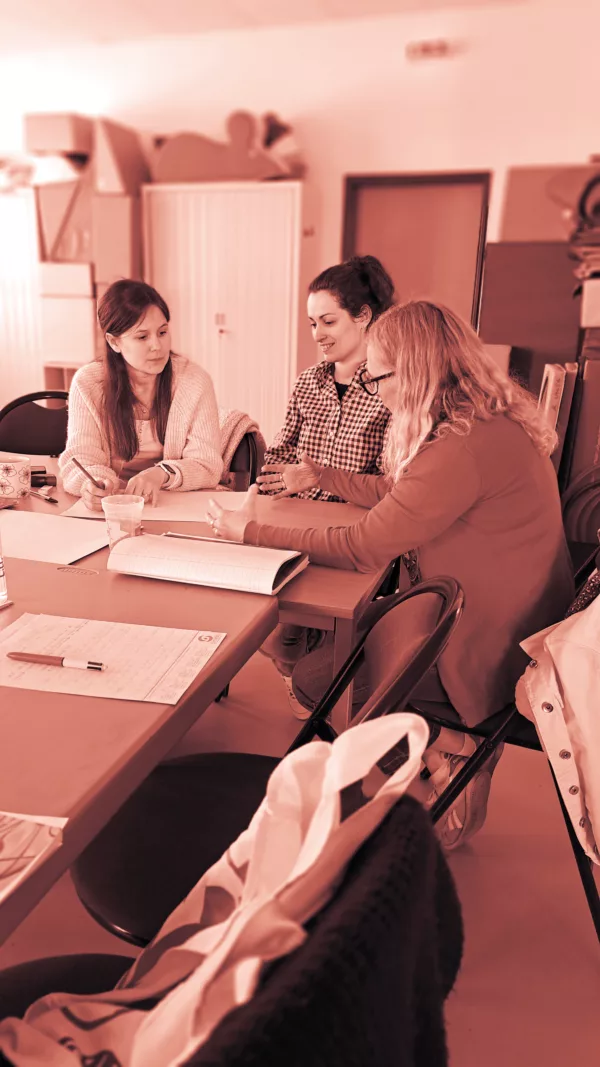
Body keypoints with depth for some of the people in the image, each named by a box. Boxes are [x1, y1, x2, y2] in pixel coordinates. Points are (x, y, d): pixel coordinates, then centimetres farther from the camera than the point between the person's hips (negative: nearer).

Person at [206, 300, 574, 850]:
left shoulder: (466, 448, -28)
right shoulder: (486, 420, 2)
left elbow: (362, 547, -24)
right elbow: (397, 493, 15)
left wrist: (250, 531, -15)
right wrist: (318, 474, 21)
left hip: (494, 652, -9)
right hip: (494, 616, 9)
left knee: (315, 677, -2)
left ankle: (452, 749, 12)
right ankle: (462, 741, 19)